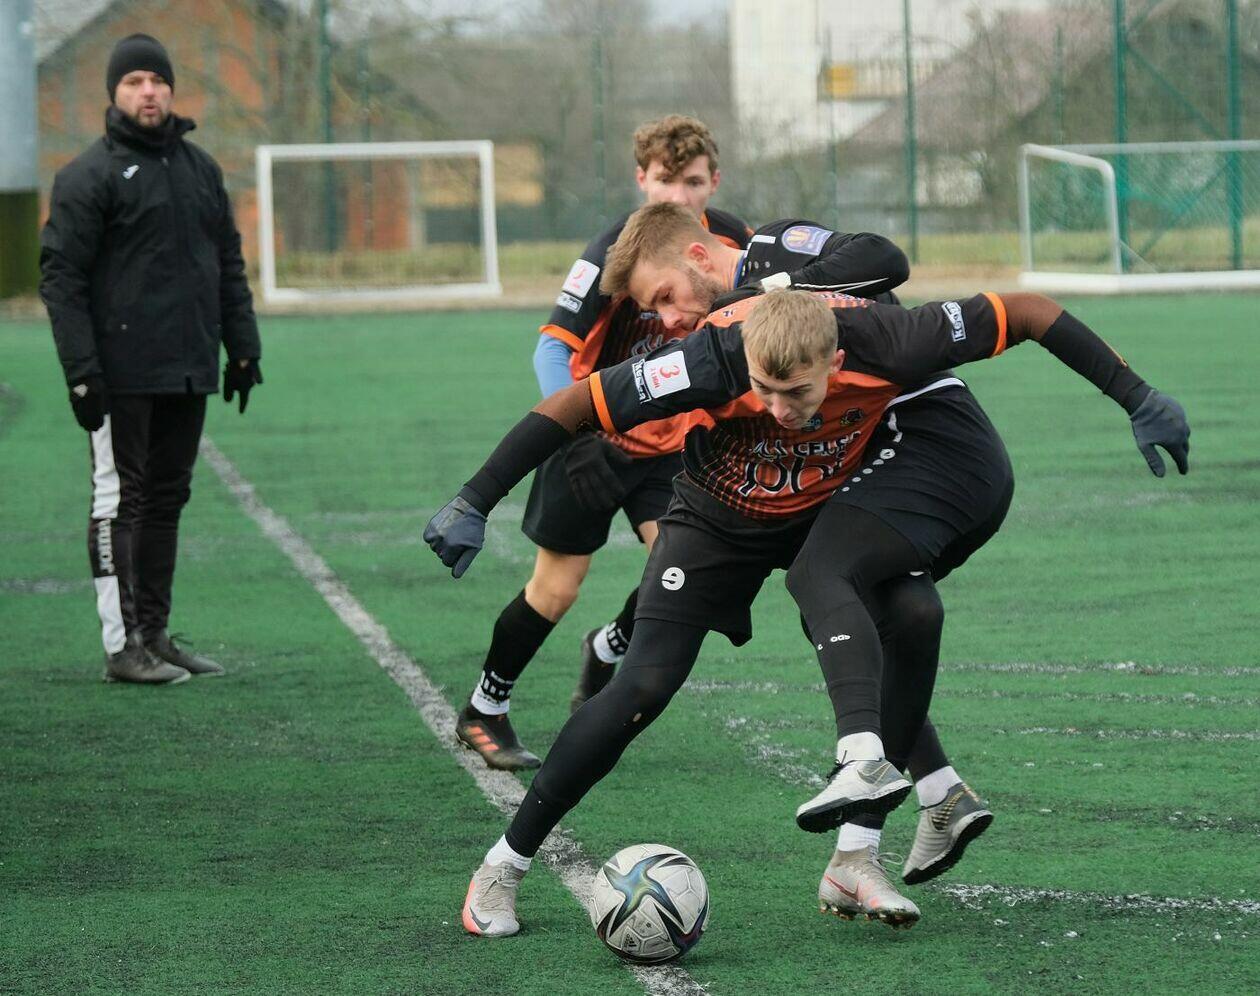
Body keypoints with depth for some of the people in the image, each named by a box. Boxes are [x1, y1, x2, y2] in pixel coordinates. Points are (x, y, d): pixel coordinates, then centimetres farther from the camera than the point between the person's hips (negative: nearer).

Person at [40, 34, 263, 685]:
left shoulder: (200, 168, 15)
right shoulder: (89, 176, -5)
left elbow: (229, 264, 21)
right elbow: (61, 276, -9)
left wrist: (242, 348, 16)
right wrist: (81, 369, -16)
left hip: (190, 374, 7)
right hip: (123, 377, -7)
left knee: (167, 501, 10)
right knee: (119, 502, -5)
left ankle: (155, 635, 15)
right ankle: (121, 644, -4)